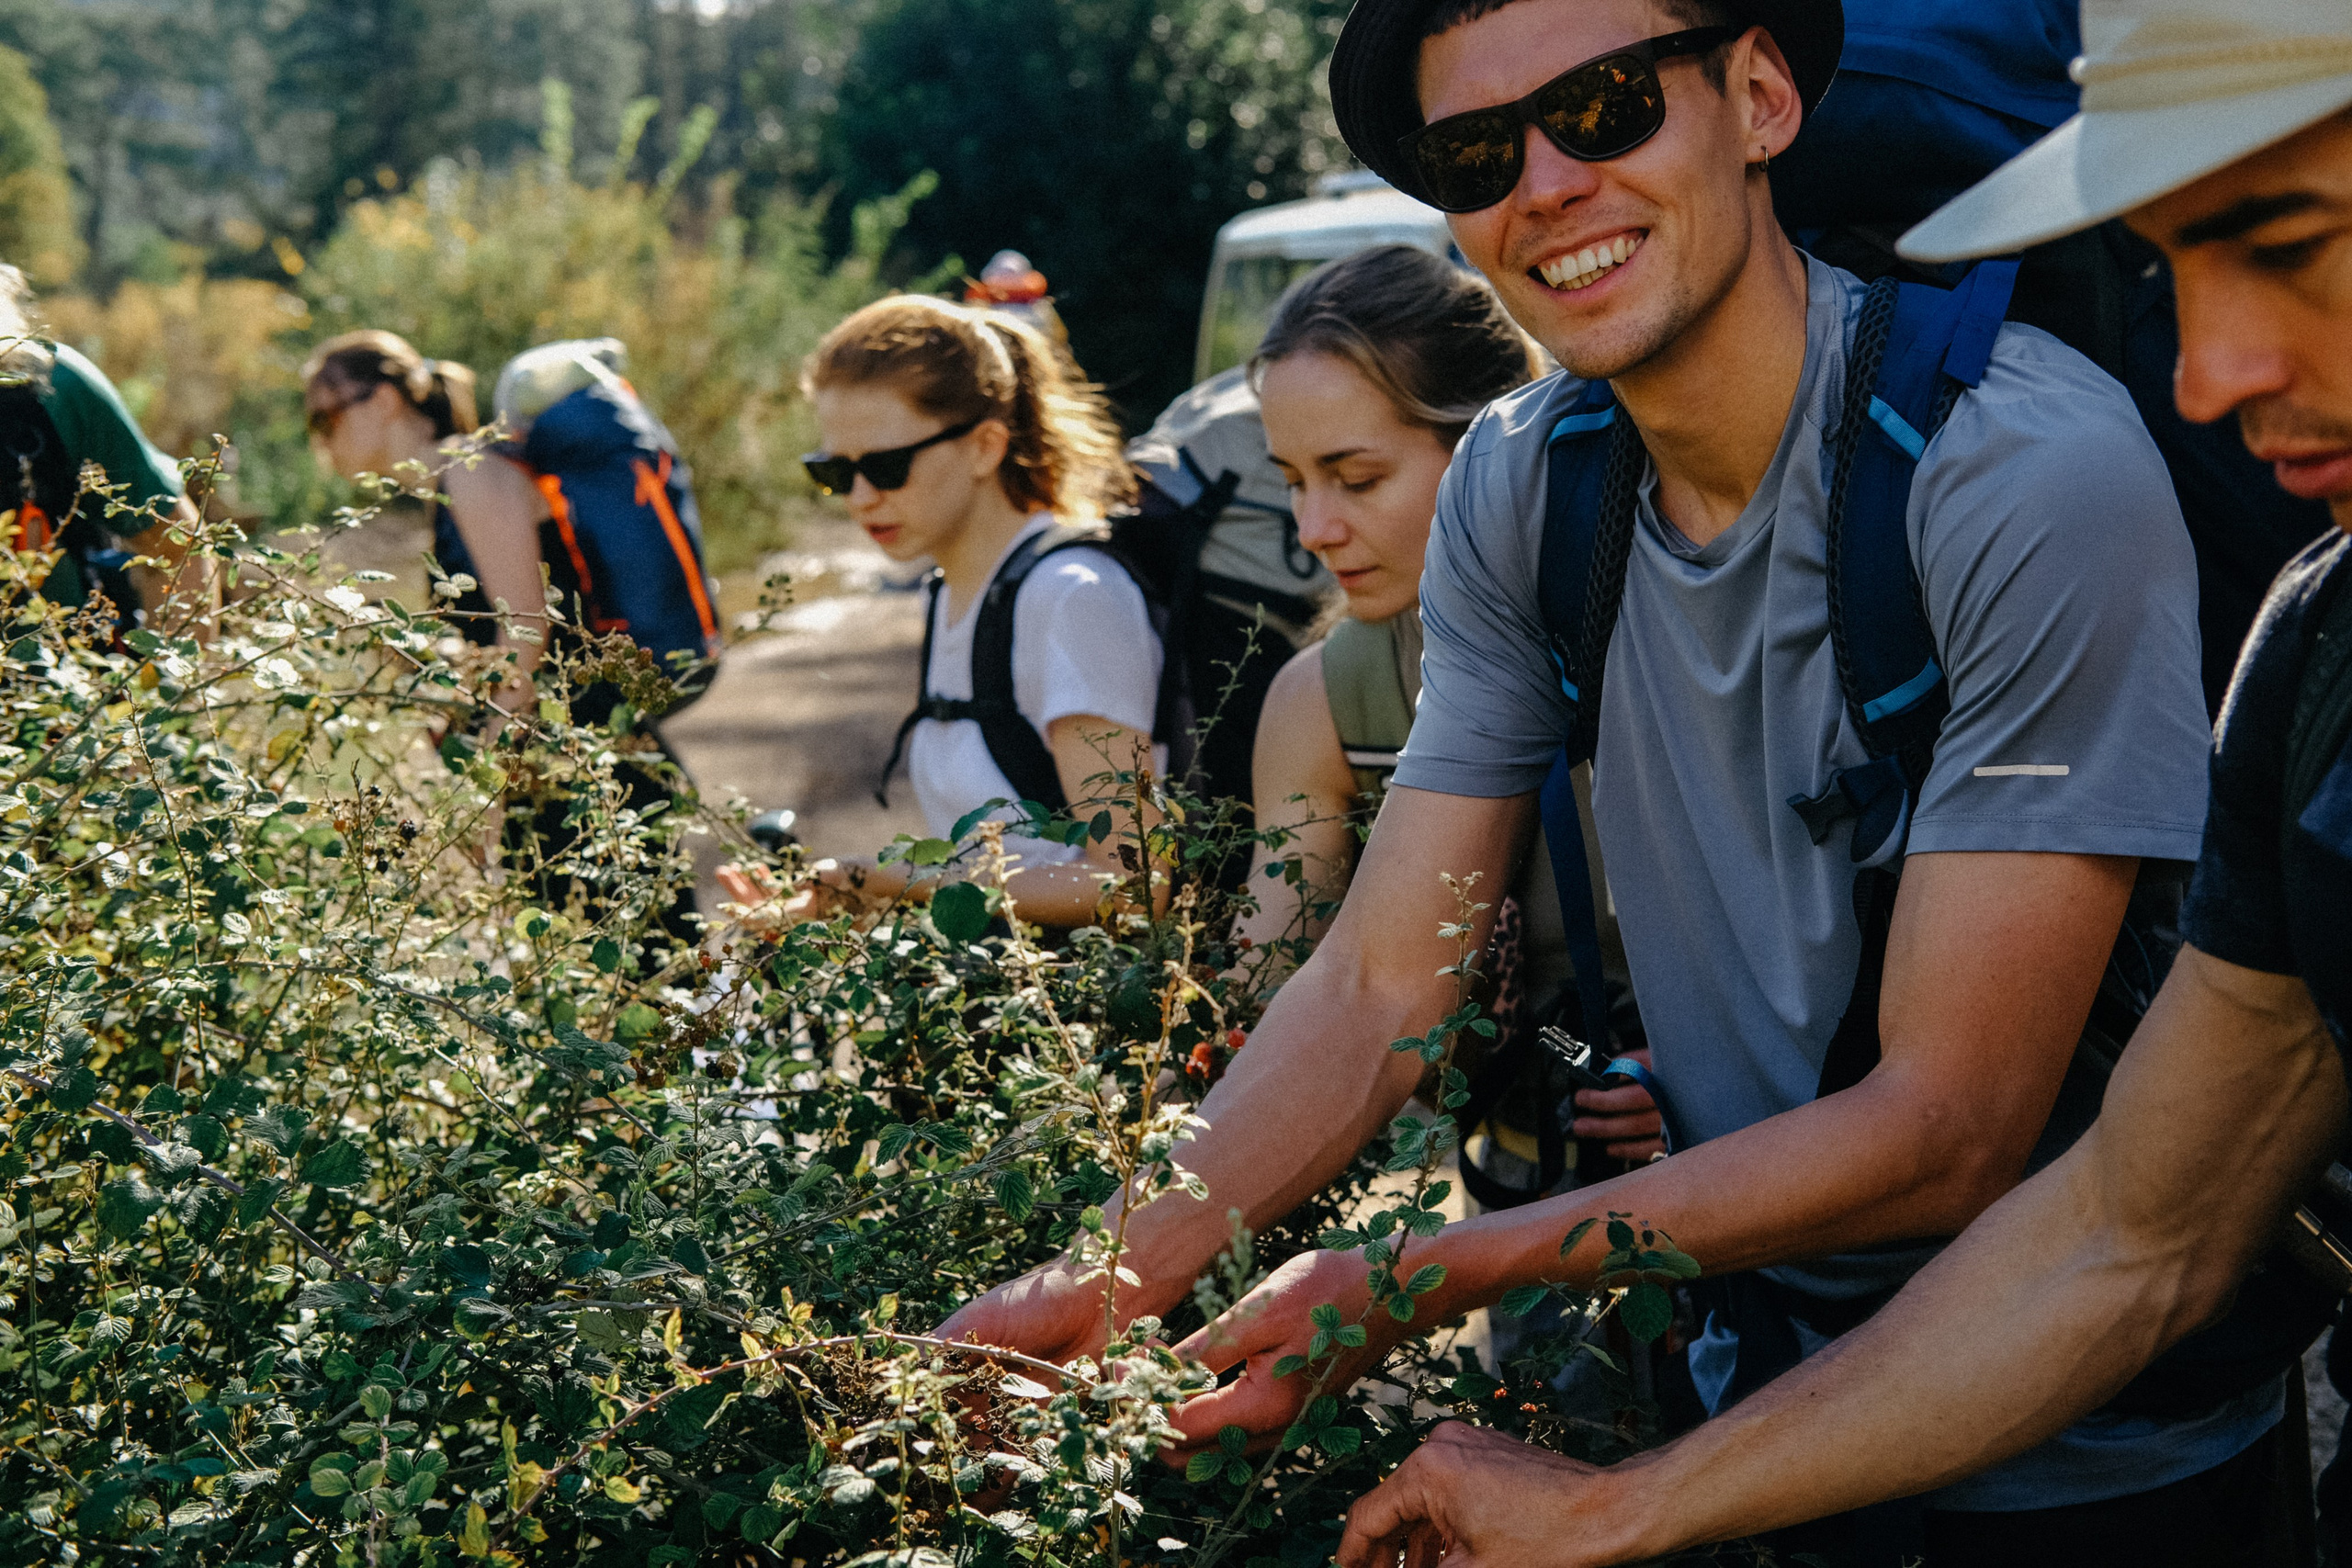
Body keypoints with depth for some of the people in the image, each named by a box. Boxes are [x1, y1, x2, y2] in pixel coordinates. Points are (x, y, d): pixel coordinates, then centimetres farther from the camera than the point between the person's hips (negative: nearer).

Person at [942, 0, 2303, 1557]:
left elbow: (1950, 1132, -25)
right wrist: (1106, 1281, -20)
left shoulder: (2035, 473, -25)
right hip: (1762, 1362, 5)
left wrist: (1417, 1286, -28)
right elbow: (1379, 987, -4)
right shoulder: (1517, 486, -5)